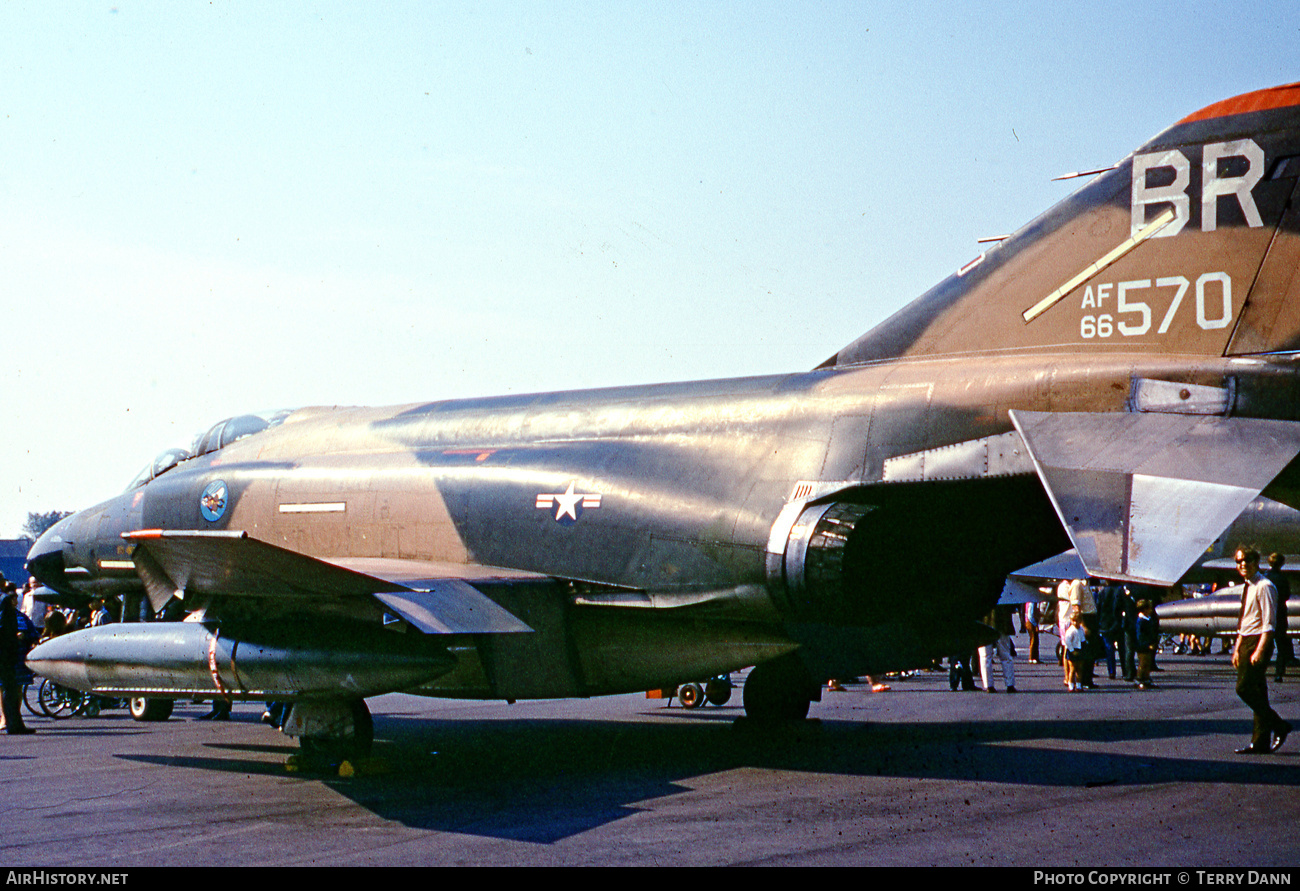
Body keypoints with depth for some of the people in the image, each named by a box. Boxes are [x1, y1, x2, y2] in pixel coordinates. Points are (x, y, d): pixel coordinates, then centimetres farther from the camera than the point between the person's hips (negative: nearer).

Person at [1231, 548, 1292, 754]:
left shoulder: (1264, 587, -12)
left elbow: (1269, 623, -17)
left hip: (1259, 642, -9)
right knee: (1257, 692, 8)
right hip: (1246, 642, 9)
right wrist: (1238, 648, 18)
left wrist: (1259, 650, -22)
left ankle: (1278, 726, -4)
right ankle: (1260, 742, 9)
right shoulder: (1247, 587, 16)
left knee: (1244, 688, -14)